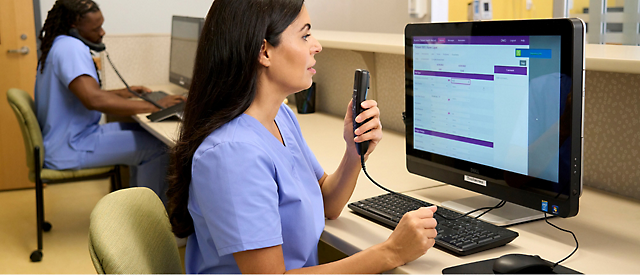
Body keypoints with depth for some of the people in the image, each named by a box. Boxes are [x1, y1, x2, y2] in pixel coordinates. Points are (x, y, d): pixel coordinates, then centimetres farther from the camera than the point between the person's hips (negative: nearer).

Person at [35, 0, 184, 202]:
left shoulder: (58, 46, 12)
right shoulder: (71, 47, -21)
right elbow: (93, 99, -35)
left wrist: (123, 93, 12)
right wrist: (154, 106, -31)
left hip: (69, 137, 11)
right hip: (70, 149, -11)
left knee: (143, 132, 18)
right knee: (157, 147, -14)